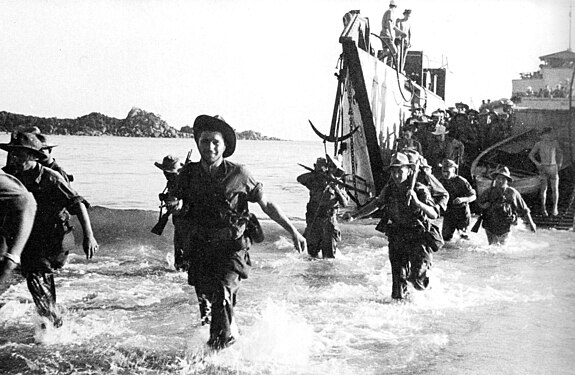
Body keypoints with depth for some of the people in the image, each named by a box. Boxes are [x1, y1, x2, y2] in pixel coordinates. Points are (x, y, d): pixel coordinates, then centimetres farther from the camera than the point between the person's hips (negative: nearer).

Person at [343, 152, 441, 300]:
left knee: (418, 279, -8)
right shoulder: (389, 189, -2)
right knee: (398, 276, 4)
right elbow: (376, 204, 15)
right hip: (397, 237, 3)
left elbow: (434, 214, -21)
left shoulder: (420, 190, -15)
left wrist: (417, 202, -36)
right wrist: (354, 216, 14)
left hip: (417, 237, -3)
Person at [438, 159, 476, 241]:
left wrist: (463, 199, -30)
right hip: (448, 213, 3)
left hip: (462, 213, -3)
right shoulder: (441, 180, -4)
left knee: (463, 236, 7)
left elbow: (473, 196, -12)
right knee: (446, 237, 2)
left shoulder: (461, 181, -16)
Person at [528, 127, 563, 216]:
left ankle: (554, 209, 11)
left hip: (554, 168, 2)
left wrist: (560, 163, 10)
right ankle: (543, 209, 5)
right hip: (543, 168, -2)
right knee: (543, 189, -3)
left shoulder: (554, 142, 1)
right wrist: (537, 163, -8)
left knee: (555, 189, 0)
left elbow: (560, 152, 19)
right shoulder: (539, 144, -4)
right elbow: (531, 155, 4)